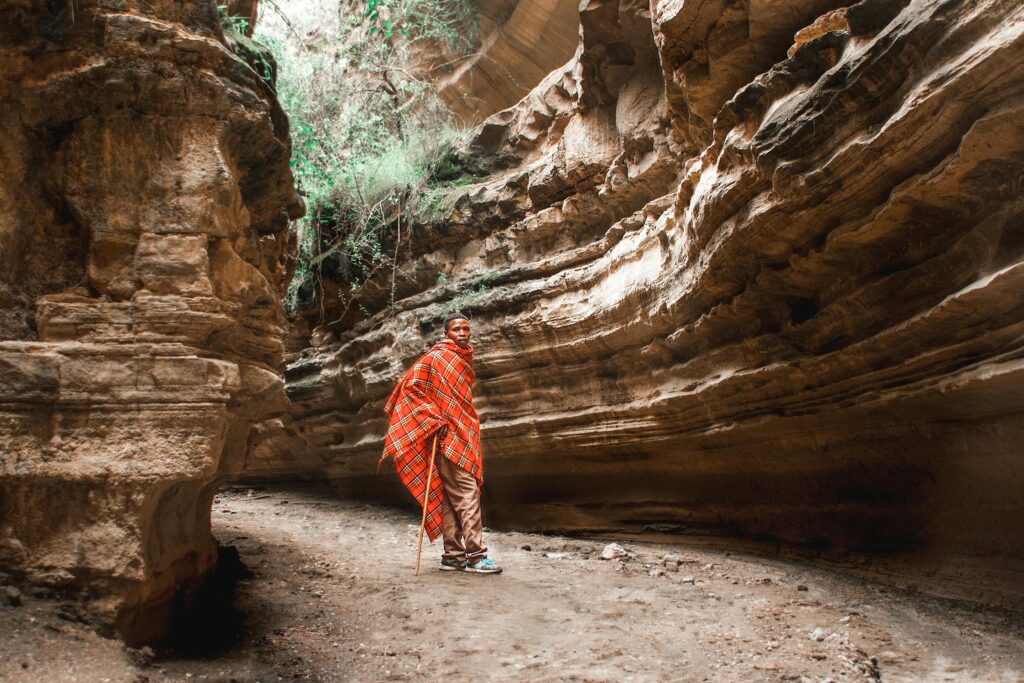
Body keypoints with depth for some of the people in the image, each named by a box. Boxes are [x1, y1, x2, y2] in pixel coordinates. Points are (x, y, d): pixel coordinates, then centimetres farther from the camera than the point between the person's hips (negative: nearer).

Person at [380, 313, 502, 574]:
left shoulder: (464, 359, 18)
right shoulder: (436, 357, -9)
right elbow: (410, 386, -15)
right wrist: (434, 419, -18)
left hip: (462, 439, 9)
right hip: (446, 438, -9)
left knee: (452, 497, 9)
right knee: (467, 492, -12)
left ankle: (453, 556, 13)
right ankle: (476, 555, -9)